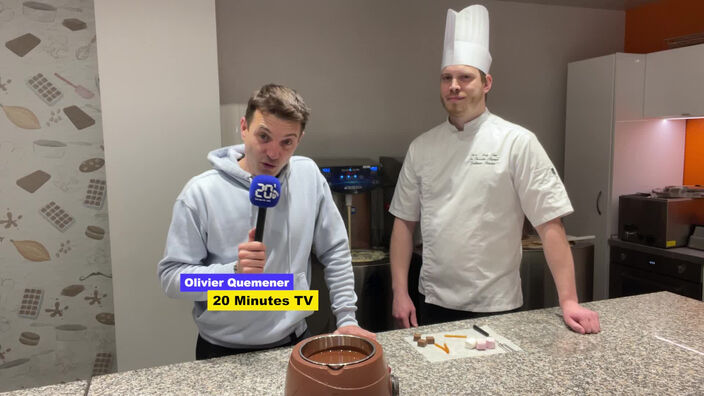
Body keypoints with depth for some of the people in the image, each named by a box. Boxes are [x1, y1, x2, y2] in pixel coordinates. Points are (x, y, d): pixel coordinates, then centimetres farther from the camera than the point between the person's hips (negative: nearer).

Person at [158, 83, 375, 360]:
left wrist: (347, 319, -2)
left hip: (294, 341, 3)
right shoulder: (201, 192, -16)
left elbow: (335, 252, 1)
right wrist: (233, 273, -28)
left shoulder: (309, 175, -7)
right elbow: (170, 277, -13)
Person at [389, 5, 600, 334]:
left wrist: (568, 301, -15)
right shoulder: (421, 147, 1)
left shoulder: (517, 142, -10)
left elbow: (550, 224, -11)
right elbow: (404, 222, 4)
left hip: (495, 308, -3)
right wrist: (400, 292, -1)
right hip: (434, 304, 4)